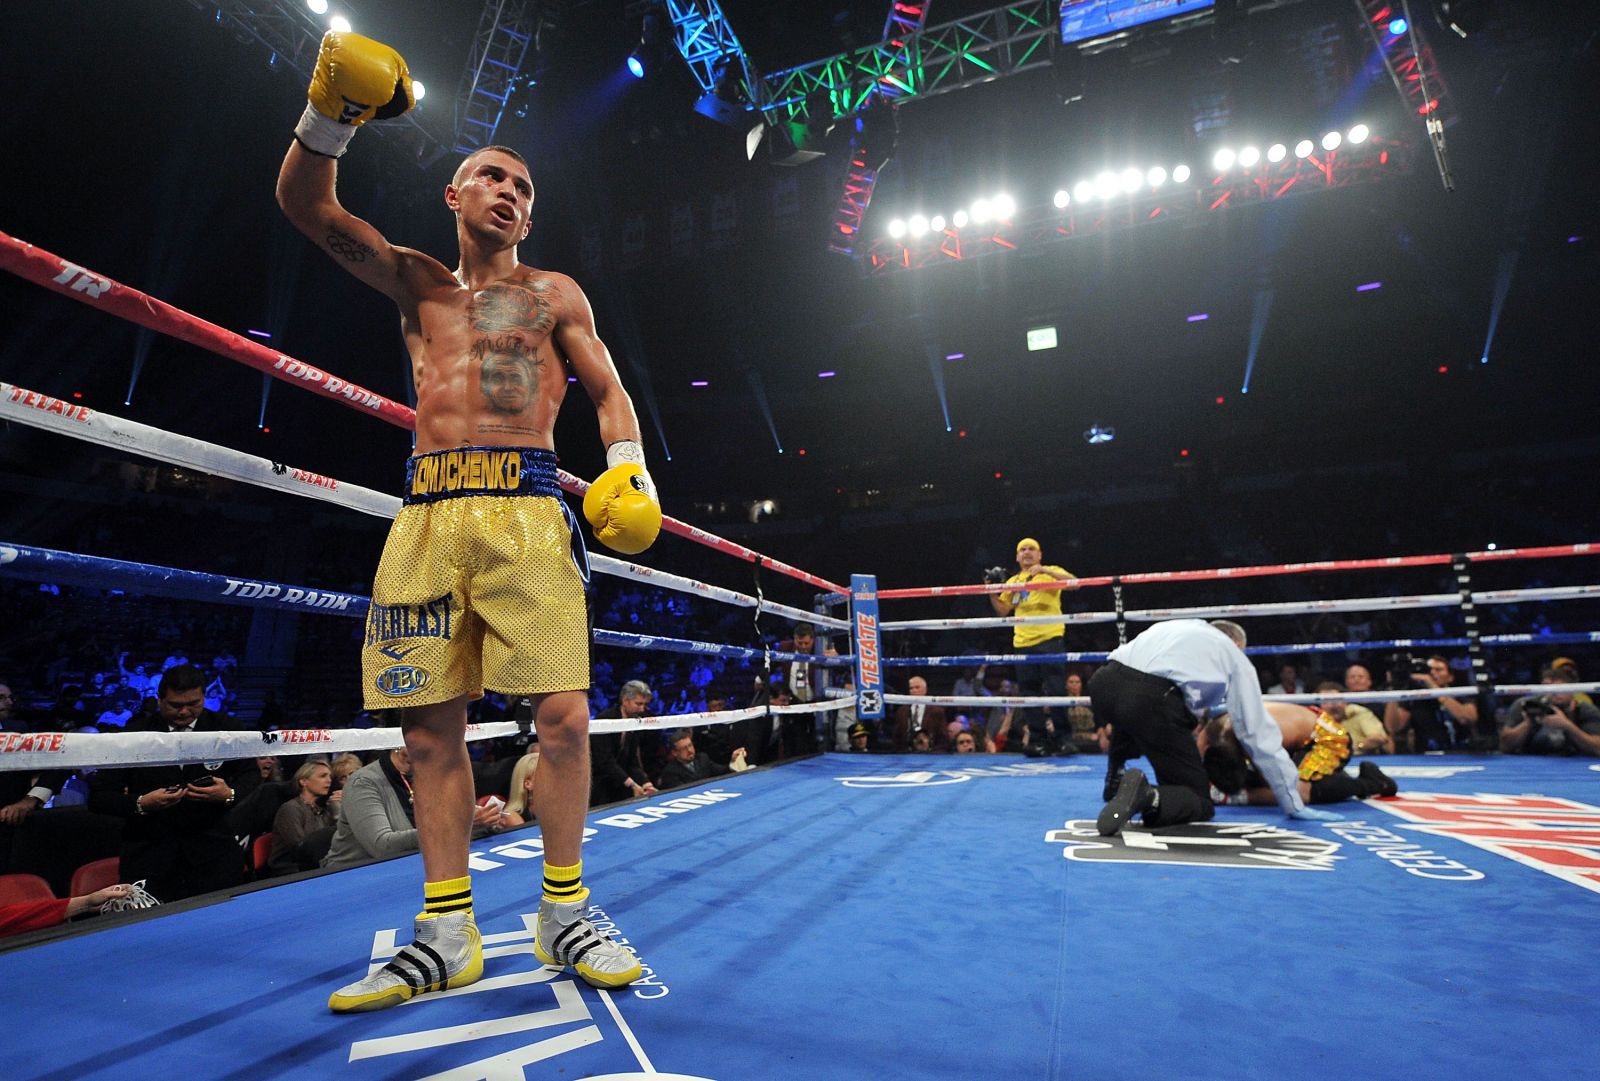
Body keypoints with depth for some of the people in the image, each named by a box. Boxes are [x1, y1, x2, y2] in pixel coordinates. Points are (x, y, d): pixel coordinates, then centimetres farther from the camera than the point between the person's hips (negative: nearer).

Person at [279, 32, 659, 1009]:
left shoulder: (555, 294, 18)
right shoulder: (418, 284, 24)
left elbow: (609, 390, 11)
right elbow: (306, 204, 16)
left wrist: (631, 469, -7)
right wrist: (332, 114, 0)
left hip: (525, 509, -2)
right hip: (426, 517, 3)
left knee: (563, 715, -12)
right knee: (433, 730, 2)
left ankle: (565, 914, 7)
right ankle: (448, 936, 15)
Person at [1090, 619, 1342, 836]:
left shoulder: (1177, 627, 37)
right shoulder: (1235, 657, 25)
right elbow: (1260, 735, 22)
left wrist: (1204, 710, 57)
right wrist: (1294, 805, 30)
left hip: (1103, 682, 5)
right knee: (1200, 803, 14)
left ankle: (1116, 779, 24)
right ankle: (1148, 796, -18)